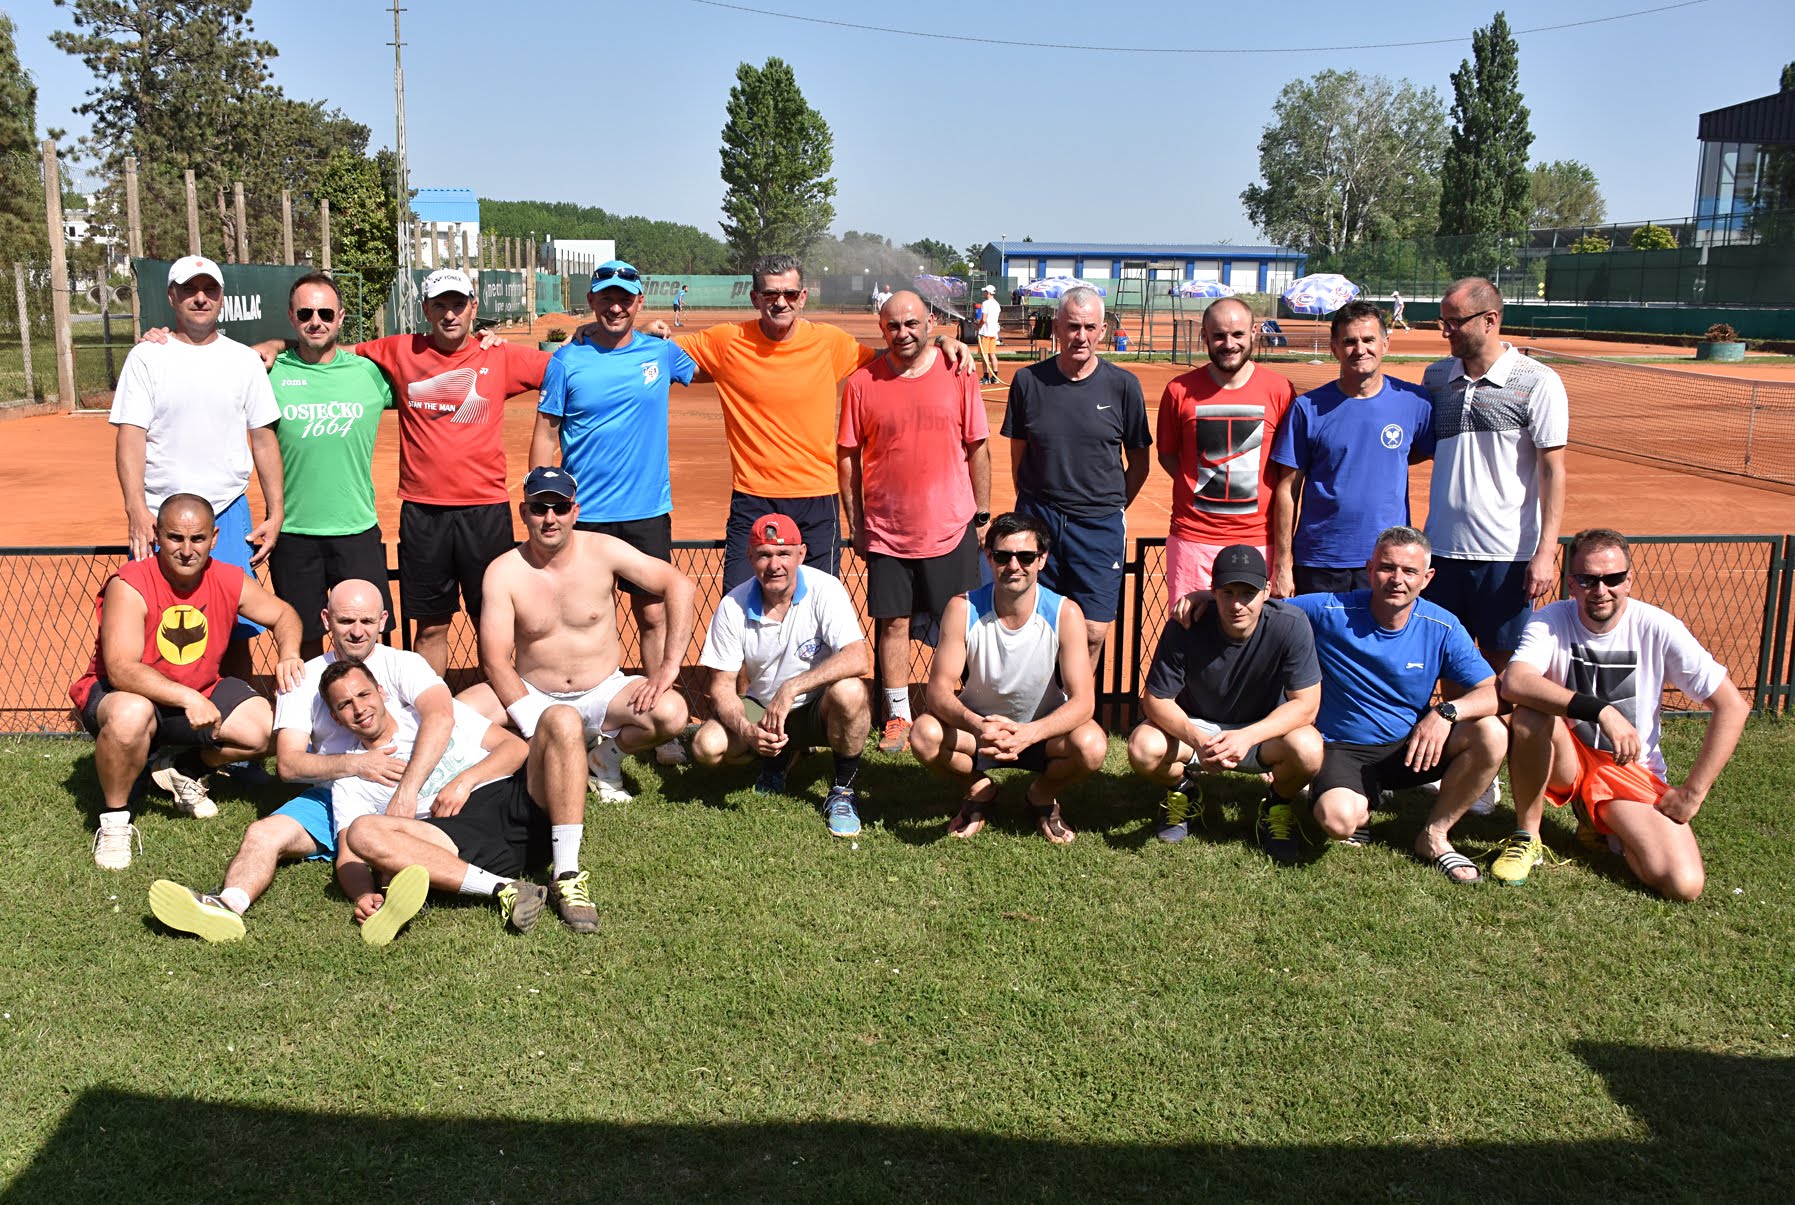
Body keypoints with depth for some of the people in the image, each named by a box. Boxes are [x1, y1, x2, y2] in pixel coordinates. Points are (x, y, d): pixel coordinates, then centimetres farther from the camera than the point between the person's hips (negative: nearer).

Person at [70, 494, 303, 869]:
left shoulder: (230, 581, -9)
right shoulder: (129, 586, -24)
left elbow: (283, 615, 8)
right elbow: (121, 669, -32)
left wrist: (288, 655, -14)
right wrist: (186, 699, -43)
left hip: (199, 696, 5)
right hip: (121, 693, -5)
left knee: (269, 728, -14)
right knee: (131, 715, -40)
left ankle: (182, 768, 15)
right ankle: (114, 820, -13)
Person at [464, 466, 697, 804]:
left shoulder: (602, 551, -8)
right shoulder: (503, 572, -10)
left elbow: (680, 585, -10)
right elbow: (495, 660, -12)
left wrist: (670, 664, -20)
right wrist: (535, 731, -23)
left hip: (604, 693, 1)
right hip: (533, 697, 0)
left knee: (671, 712, -28)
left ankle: (606, 757, 4)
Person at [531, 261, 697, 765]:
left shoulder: (661, 352, 5)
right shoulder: (567, 360, 0)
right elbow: (545, 433, 1)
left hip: (647, 512, 1)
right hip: (584, 515, -1)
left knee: (654, 615, 4)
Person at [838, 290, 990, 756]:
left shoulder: (958, 375, -1)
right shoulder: (862, 382, -2)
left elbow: (978, 450, 3)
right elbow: (848, 455, 3)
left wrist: (982, 516, 3)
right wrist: (855, 522, 3)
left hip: (950, 526, 0)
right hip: (886, 530, 1)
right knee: (892, 622, 7)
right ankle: (898, 716, 21)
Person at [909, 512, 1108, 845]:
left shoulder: (1064, 614, -20)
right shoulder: (963, 610, -18)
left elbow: (1083, 700, -24)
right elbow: (939, 689, -19)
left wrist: (1028, 733, -42)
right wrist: (976, 726, -41)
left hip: (1044, 729, 0)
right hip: (977, 724, 1)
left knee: (1092, 747, -32)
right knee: (924, 735, -29)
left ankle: (1043, 795, 6)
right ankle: (978, 789, 6)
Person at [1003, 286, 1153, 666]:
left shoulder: (1123, 385, -2)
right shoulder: (1028, 381, 1)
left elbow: (1140, 463, 8)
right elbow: (1018, 454, 10)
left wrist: (1112, 508, 7)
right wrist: (1034, 507, 7)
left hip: (1100, 525, -1)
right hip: (1038, 520, 1)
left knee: (1093, 632, -3)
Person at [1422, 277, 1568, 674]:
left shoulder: (1539, 383, -7)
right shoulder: (1435, 376, 8)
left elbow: (1553, 470, -7)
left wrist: (1546, 551, -13)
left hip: (1508, 553, -4)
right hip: (1442, 547, 4)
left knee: (1502, 666, 4)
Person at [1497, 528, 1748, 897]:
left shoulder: (1657, 628, -11)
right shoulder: (1551, 621, -12)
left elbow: (1732, 706, -9)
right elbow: (1513, 682, -33)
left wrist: (1693, 793, -11)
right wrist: (1600, 710, -43)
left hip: (1632, 772, 1)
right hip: (1565, 761, -1)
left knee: (1684, 884, -21)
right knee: (1530, 713, -34)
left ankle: (1603, 825, 12)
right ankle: (1526, 837, -13)